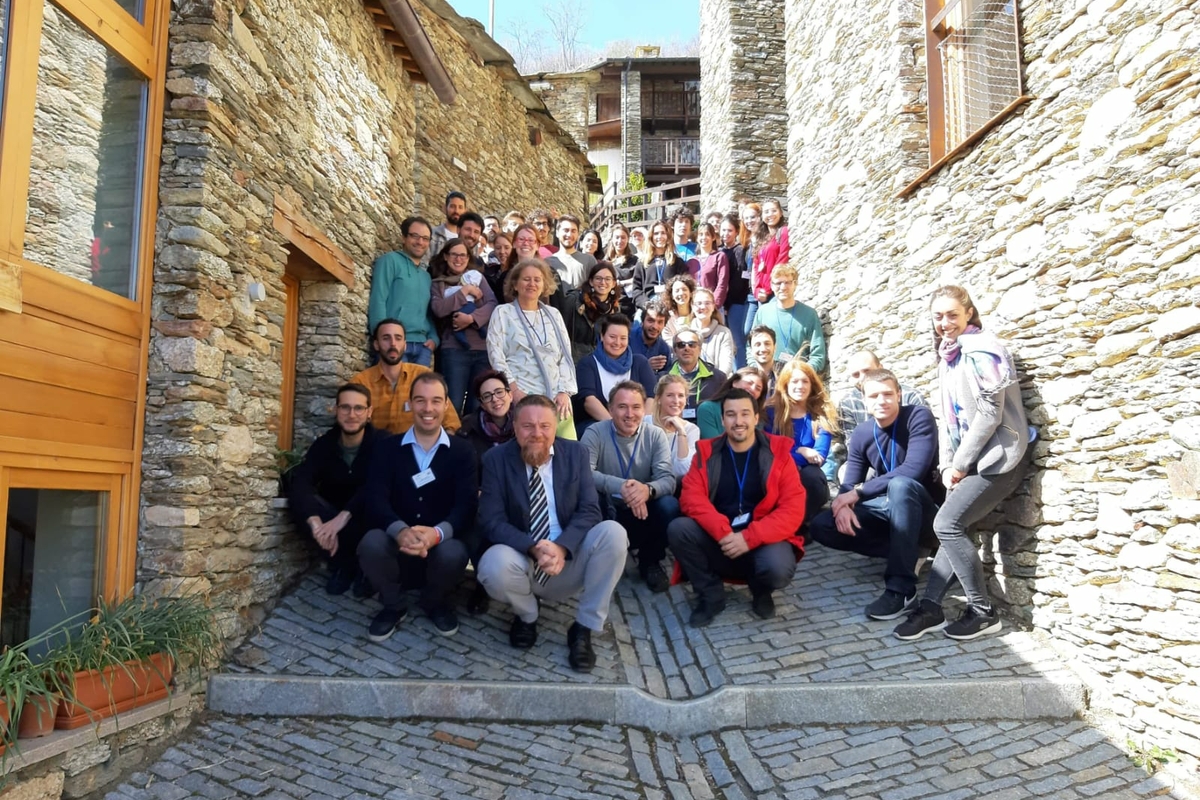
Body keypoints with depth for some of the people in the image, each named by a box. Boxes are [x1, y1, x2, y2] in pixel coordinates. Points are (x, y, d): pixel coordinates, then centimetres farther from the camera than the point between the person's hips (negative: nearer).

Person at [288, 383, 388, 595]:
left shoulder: (381, 442, -15)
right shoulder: (324, 443, -7)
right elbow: (299, 483, -23)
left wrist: (343, 516, -42)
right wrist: (315, 522, -41)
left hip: (366, 519, -2)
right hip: (333, 518, 3)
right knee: (301, 500, -26)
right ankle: (342, 564, -6)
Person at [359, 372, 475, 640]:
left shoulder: (462, 451, 1)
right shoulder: (388, 448, 4)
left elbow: (467, 505, -12)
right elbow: (375, 500, -10)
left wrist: (437, 533, -34)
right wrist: (400, 531, -33)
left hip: (441, 543, 0)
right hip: (397, 543, 1)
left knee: (454, 553, -34)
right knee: (371, 544, -31)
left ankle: (437, 603, 4)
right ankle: (392, 605, 2)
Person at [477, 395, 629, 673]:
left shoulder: (575, 454, -1)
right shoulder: (496, 459, -5)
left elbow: (589, 511, -7)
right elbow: (492, 521, -12)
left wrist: (562, 547, -26)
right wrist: (533, 548, -29)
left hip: (569, 563, 1)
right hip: (523, 562, -1)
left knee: (613, 531, -25)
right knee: (494, 565, -34)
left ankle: (583, 628, -10)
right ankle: (527, 616, 4)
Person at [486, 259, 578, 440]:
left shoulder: (553, 314, 17)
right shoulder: (503, 313, 8)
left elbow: (566, 356, 13)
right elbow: (496, 355, -1)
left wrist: (564, 392, 0)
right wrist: (514, 390, -11)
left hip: (556, 397, 3)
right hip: (522, 397, -3)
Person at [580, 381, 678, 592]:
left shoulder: (656, 435, -3)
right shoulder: (595, 433, -10)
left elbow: (668, 480, -15)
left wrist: (648, 489, -39)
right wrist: (620, 487, -42)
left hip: (642, 513, 2)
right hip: (606, 513, -2)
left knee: (669, 505, -26)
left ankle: (650, 562, 2)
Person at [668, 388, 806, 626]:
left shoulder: (778, 453, -2)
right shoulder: (706, 452, 3)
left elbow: (793, 509, -10)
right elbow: (692, 498, -9)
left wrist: (749, 538, -22)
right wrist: (723, 532, -26)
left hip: (763, 540, -2)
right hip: (716, 540, 2)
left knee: (778, 569, -34)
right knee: (678, 529, -25)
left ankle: (761, 591, 7)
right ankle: (710, 595, -1)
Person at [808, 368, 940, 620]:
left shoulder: (919, 417, -16)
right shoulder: (861, 434, 0)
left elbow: (913, 470, -27)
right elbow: (849, 484, -2)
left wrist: (860, 492, -24)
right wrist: (844, 505, -27)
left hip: (923, 509, -5)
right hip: (887, 509, 5)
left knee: (901, 485, -39)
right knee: (821, 526, -11)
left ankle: (901, 589, -34)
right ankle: (904, 553, -7)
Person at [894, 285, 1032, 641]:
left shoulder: (981, 349, -13)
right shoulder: (949, 356, 15)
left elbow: (990, 414, -18)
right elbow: (949, 417, 14)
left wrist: (960, 463, -14)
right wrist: (947, 464, 4)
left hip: (995, 457, -8)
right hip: (969, 459, 8)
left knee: (947, 525, -12)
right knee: (953, 527, 3)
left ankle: (983, 612, -1)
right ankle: (931, 607, 5)